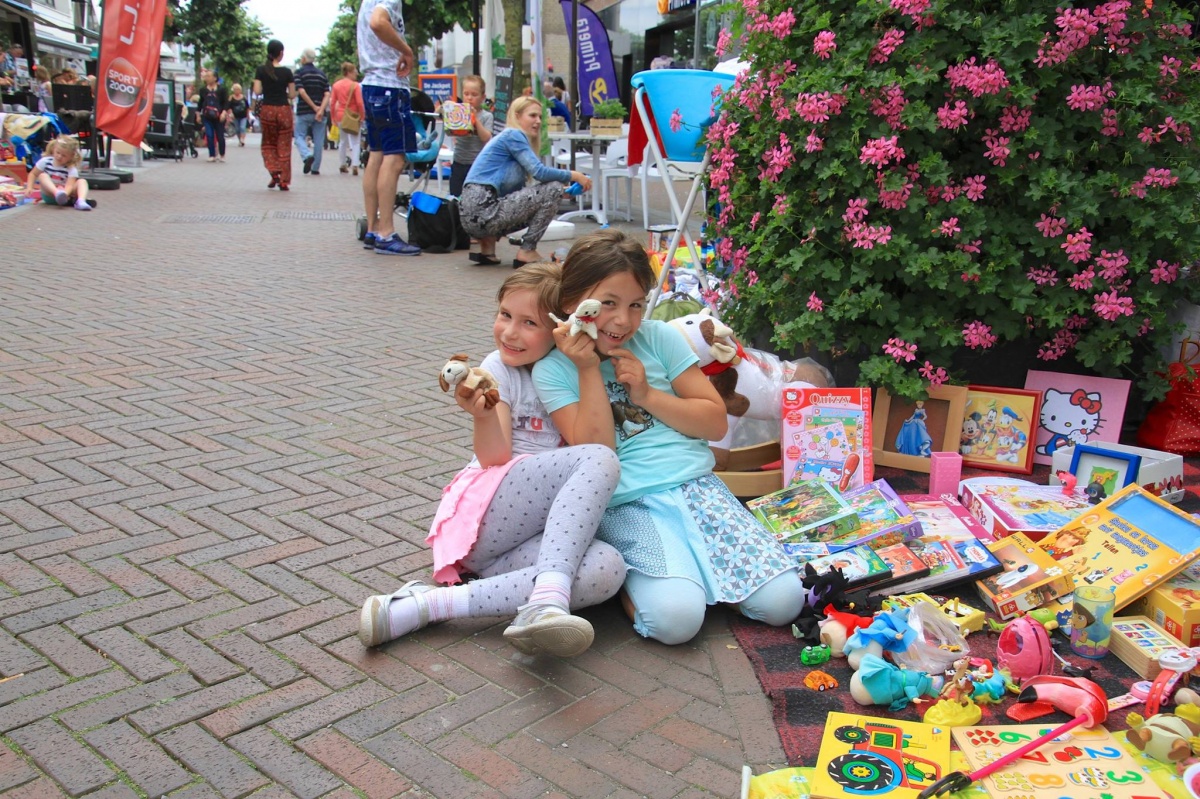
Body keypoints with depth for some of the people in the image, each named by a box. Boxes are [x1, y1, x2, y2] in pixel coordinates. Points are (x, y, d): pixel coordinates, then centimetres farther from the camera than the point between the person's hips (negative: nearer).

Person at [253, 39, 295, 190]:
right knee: (284, 146, 5)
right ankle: (284, 181, 3)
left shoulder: (261, 70, -1)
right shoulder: (286, 72, -4)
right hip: (284, 110, -1)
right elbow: (292, 94, -2)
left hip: (267, 110, 1)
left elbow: (257, 91, -5)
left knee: (269, 144, 16)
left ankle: (274, 172, -5)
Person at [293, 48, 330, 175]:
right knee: (318, 140, 7)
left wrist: (314, 107, -11)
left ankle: (308, 155, -22)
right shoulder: (322, 74, 10)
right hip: (320, 112, 3)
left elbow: (301, 91, -14)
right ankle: (315, 168, 7)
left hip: (304, 112, -3)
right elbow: (327, 94, -2)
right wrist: (321, 109, -11)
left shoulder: (299, 72, -2)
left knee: (300, 136, 6)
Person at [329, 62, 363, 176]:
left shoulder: (336, 85, 5)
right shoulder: (355, 85, -10)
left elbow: (332, 103, 4)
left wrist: (333, 117, 10)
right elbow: (359, 103, -16)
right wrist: (361, 117, -7)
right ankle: (354, 165, -14)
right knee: (354, 141, 0)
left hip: (340, 116, 5)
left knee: (343, 141, 18)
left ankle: (342, 165, 21)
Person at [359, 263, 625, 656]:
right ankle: (549, 596, -42)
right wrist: (483, 414, -28)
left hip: (543, 529, 4)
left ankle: (433, 603, -34)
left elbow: (603, 440, 2)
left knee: (607, 570, -31)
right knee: (598, 460, -27)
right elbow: (495, 458, -8)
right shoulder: (499, 367, 3)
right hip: (485, 516, -4)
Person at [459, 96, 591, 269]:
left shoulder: (507, 137, 23)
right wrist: (573, 176, -2)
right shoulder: (513, 135, -3)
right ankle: (527, 252, -3)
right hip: (481, 212, -9)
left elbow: (518, 190, 18)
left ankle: (488, 241, 13)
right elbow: (539, 172, -16)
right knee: (553, 189, -7)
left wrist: (561, 191, 11)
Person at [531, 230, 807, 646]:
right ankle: (627, 575, 3)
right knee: (676, 617, -28)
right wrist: (589, 371, -12)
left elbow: (716, 422, 5)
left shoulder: (659, 337, 6)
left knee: (782, 601, -13)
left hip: (696, 485, 3)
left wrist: (647, 395, -7)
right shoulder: (552, 369, 1)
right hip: (626, 505, -3)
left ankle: (700, 566, 13)